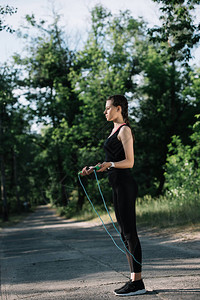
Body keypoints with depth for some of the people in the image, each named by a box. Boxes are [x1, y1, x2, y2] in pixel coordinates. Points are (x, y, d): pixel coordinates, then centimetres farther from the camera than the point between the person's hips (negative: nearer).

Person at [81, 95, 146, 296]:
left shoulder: (124, 130, -9)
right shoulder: (116, 130, 20)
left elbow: (129, 162, -14)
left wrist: (109, 164, -29)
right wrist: (93, 169, 17)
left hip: (125, 185, -10)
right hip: (118, 186, 10)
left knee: (129, 232, -8)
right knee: (125, 233, 10)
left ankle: (138, 282, -5)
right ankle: (133, 279, 15)